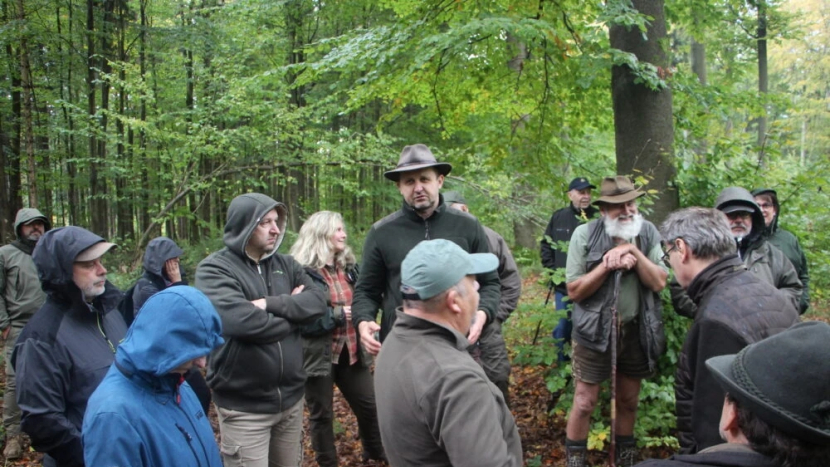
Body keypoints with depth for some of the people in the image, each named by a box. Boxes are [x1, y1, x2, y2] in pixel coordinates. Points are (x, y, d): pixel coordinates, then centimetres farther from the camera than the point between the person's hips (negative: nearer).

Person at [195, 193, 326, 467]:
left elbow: (318, 300, -4)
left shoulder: (285, 264, 9)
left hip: (291, 398, 6)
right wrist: (293, 312, -10)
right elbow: (241, 321, -25)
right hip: (244, 406, -6)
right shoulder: (214, 269, -10)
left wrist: (271, 303, -19)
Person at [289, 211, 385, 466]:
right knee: (321, 414, 10)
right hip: (319, 355, -6)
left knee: (369, 405, 13)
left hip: (350, 352, 6)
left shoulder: (348, 267, 8)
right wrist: (338, 315, -20)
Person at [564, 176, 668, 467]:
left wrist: (634, 251, -20)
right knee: (585, 402, 2)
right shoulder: (585, 234, -11)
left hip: (637, 330, 3)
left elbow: (659, 282, -9)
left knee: (628, 401, 17)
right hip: (595, 330, -3)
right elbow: (574, 290, -12)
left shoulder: (648, 232, -2)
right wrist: (608, 264, -22)